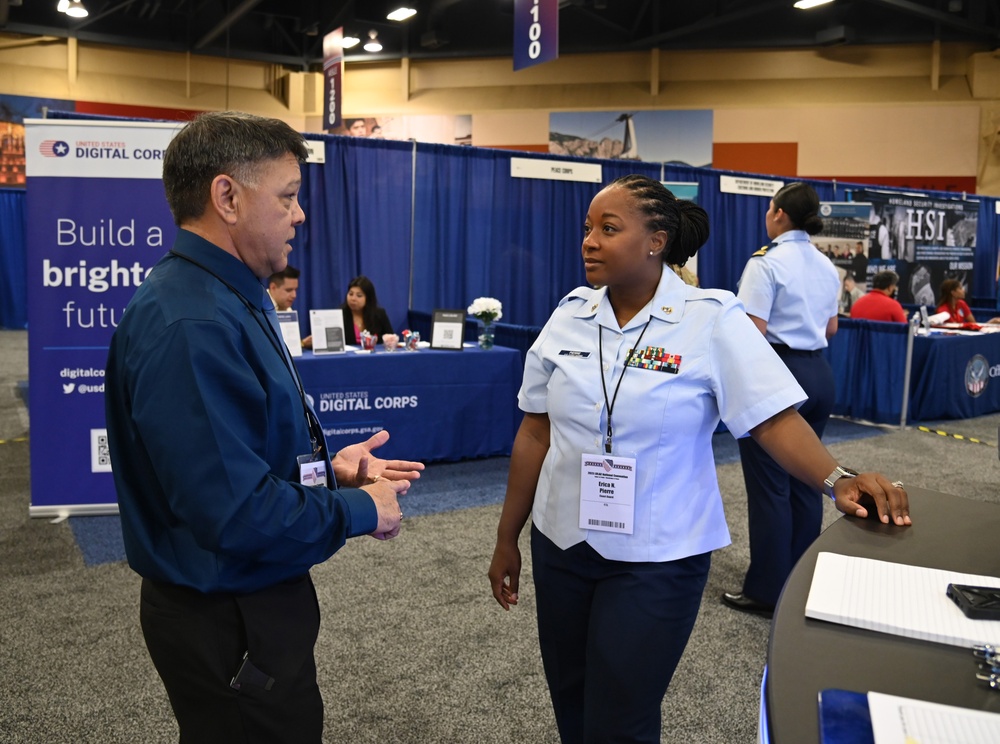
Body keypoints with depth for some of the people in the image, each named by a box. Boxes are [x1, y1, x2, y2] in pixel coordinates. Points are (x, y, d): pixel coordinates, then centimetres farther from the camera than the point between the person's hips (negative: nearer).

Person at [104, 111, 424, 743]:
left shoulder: (229, 299, 7)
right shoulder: (190, 327, -28)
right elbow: (236, 513, -31)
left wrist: (329, 466, 4)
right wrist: (362, 511, -18)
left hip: (257, 598, 10)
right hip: (230, 623, -10)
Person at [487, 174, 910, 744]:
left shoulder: (712, 320, -12)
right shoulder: (570, 316, 0)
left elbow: (773, 416, -14)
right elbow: (536, 433, 4)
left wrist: (839, 480, -32)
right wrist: (507, 538, 8)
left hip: (656, 557, -4)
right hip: (561, 543, 4)